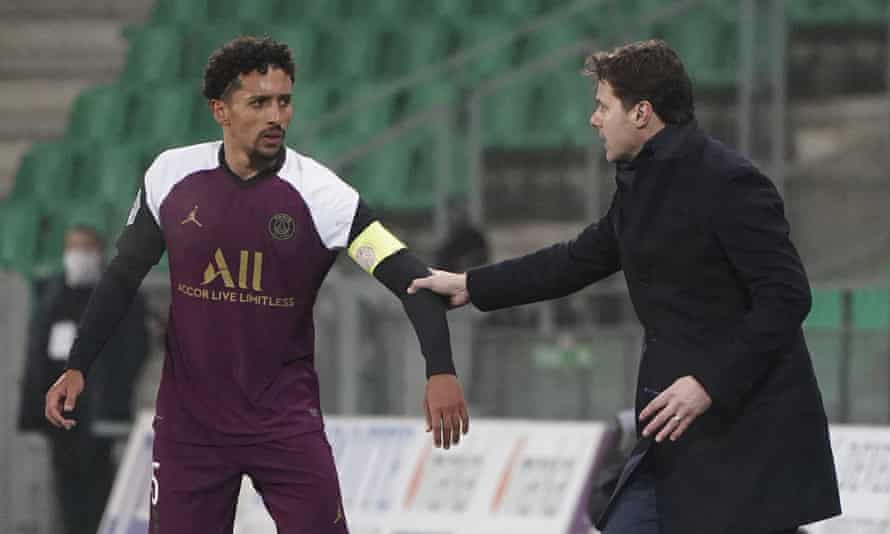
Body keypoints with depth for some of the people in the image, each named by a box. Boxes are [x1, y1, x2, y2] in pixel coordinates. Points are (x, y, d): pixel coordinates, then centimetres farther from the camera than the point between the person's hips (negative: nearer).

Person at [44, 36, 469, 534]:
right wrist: (77, 366, 6)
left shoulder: (319, 192, -12)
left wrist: (441, 370, -32)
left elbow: (410, 276, -18)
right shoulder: (172, 176, -4)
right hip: (189, 419, 2)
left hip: (286, 418, -2)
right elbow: (124, 275, 10)